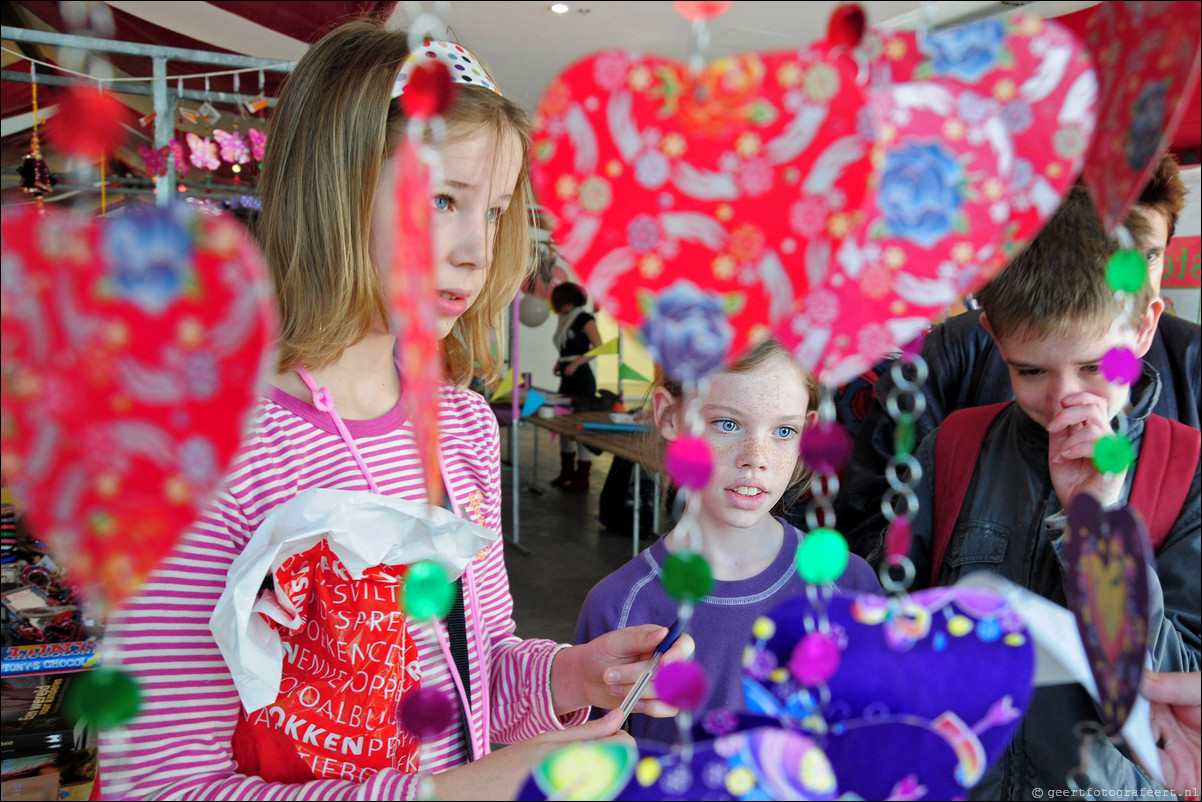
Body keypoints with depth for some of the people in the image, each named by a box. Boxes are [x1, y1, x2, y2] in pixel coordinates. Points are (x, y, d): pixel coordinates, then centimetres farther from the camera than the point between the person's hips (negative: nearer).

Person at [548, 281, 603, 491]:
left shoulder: (584, 318, -9)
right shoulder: (565, 320, 15)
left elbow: (599, 347, -17)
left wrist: (575, 363, -22)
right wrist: (560, 363, 6)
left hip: (582, 379, -9)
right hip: (567, 379, 9)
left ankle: (582, 477, 3)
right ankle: (567, 471, 25)